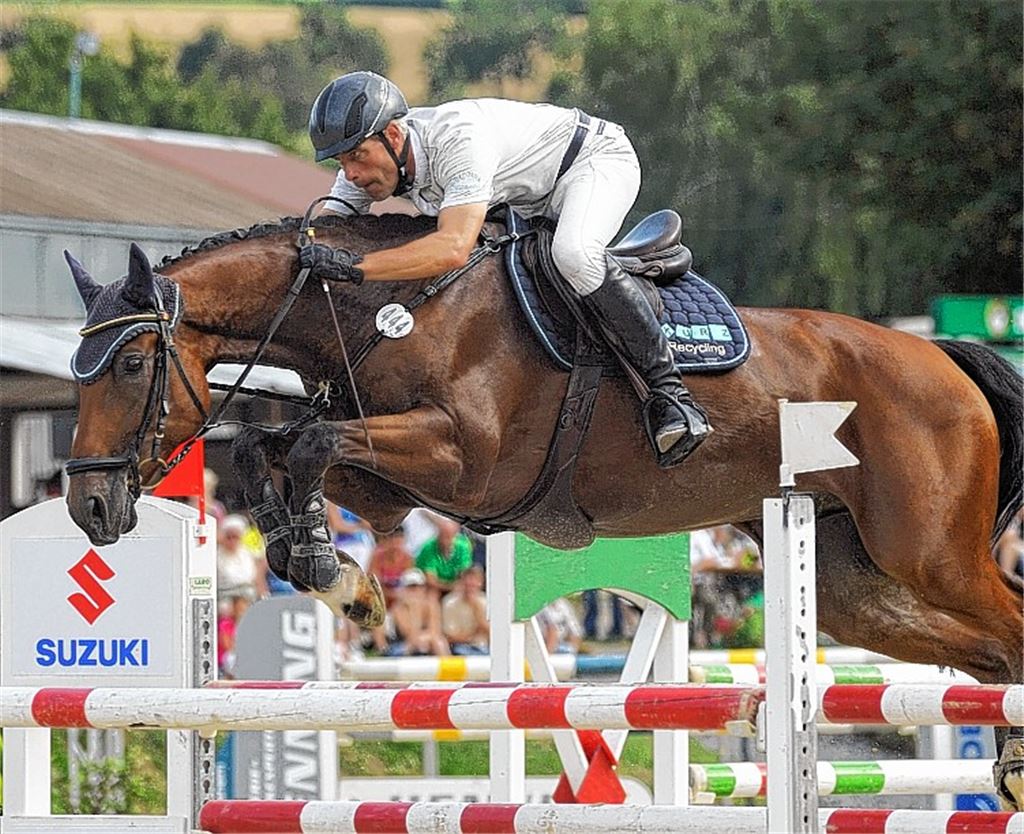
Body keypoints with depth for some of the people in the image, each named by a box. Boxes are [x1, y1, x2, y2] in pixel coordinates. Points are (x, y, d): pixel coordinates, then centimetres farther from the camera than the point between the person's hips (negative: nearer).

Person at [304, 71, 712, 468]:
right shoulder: (369, 159, -14)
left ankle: (668, 389, -30)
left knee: (572, 252, -37)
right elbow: (320, 237, -12)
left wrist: (355, 267, -56)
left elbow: (453, 248, -50)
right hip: (531, 201, 9)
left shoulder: (457, 137, -39)